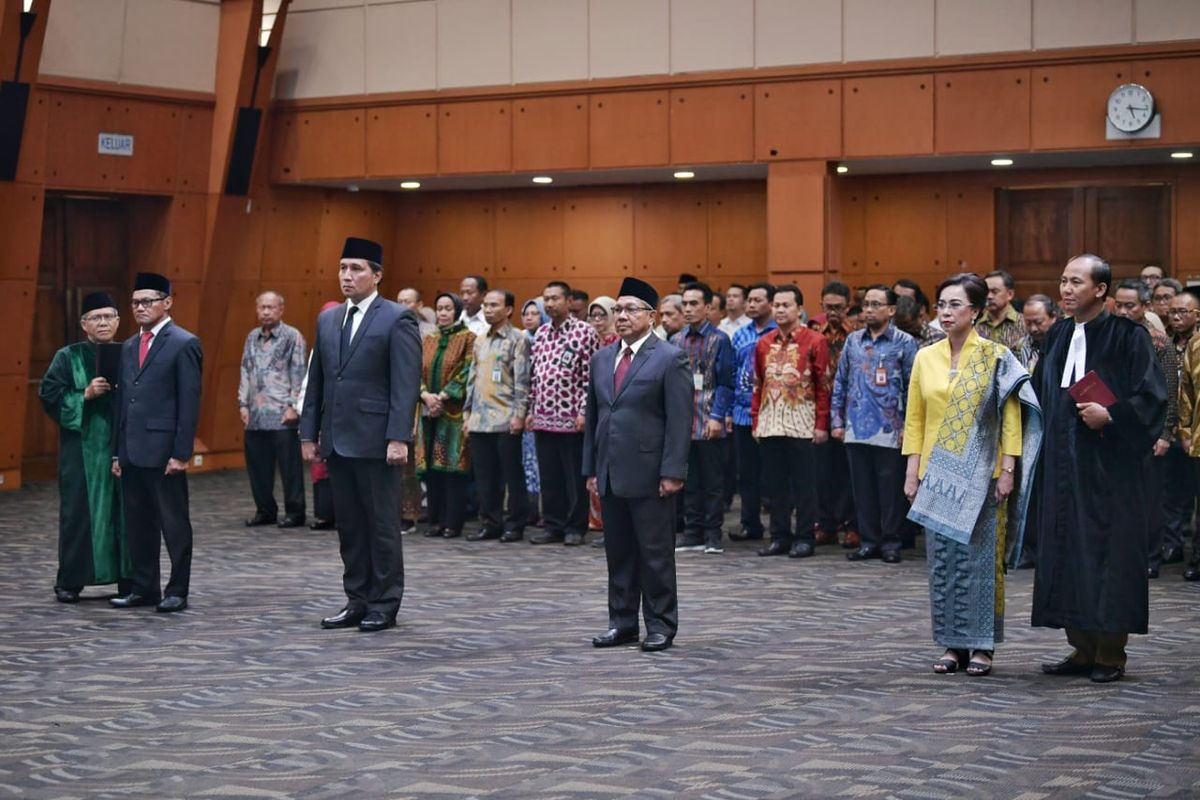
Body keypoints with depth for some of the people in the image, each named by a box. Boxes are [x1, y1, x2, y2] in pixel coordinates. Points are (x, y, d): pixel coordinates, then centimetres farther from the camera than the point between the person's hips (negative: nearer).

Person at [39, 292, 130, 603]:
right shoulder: (68, 357, 1)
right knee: (78, 510, -1)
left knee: (124, 511, 2)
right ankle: (70, 581, 8)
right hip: (82, 446, -2)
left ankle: (126, 577, 11)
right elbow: (48, 393, -4)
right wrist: (85, 395, -15)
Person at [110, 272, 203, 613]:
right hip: (132, 451, 7)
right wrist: (118, 452, 13)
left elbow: (189, 402, -10)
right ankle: (143, 588, 19)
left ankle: (177, 591, 6)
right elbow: (121, 401, 18)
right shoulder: (129, 347, 17)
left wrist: (181, 453, -15)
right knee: (137, 523, 11)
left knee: (174, 522, 0)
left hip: (164, 450, -7)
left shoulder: (184, 344, -6)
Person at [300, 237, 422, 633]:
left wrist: (398, 438, -18)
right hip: (337, 439, 6)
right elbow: (316, 381, 16)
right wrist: (308, 433, 11)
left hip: (375, 441, -6)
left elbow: (406, 384, -11)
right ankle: (357, 601, 18)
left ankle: (384, 605, 9)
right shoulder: (327, 320, 14)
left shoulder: (398, 319, -6)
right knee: (348, 525, 10)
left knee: (382, 525, 1)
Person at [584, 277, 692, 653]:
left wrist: (672, 472, -15)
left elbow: (680, 420, -10)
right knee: (618, 552, 11)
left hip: (649, 474, -6)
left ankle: (661, 625, 9)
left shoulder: (670, 359, -6)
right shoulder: (601, 359, 13)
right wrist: (591, 468, 11)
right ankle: (622, 623, 19)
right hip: (611, 474, 6)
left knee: (656, 553, 0)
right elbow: (593, 416, 16)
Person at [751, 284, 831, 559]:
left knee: (804, 483, 0)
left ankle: (805, 538, 7)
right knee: (775, 483, 7)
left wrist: (821, 424, -8)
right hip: (770, 424, 4)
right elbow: (758, 385, 14)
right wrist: (756, 420, 9)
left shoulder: (815, 341, -2)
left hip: (802, 425, -4)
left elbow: (824, 386, -3)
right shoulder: (764, 343, 12)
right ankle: (779, 537, 15)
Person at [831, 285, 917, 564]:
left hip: (889, 429, -4)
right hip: (856, 428, 4)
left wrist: (908, 426, -8)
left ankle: (890, 542, 10)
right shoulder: (853, 341, 11)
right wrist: (836, 421, 8)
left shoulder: (904, 343, 0)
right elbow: (840, 382, 13)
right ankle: (869, 540, 16)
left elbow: (912, 387, -2)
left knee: (890, 487, 1)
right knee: (862, 486, 8)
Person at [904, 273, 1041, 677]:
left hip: (980, 476, -4)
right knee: (942, 561, 4)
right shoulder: (926, 358, 8)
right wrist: (912, 470, 4)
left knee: (980, 559, -2)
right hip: (937, 475, 4)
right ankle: (953, 645, 12)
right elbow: (914, 419, 10)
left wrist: (1008, 470, -11)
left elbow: (1012, 416, -5)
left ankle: (981, 646, 5)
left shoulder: (995, 357, -2)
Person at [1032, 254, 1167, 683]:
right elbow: (1042, 396, 19)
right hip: (1064, 466, 6)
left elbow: (1151, 397, -10)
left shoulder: (1128, 337, -6)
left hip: (1109, 467, -6)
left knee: (1109, 555, -3)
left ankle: (1111, 654, 6)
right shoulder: (1057, 337, 12)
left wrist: (1110, 415, -21)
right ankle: (1083, 649, 16)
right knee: (1068, 554, 7)